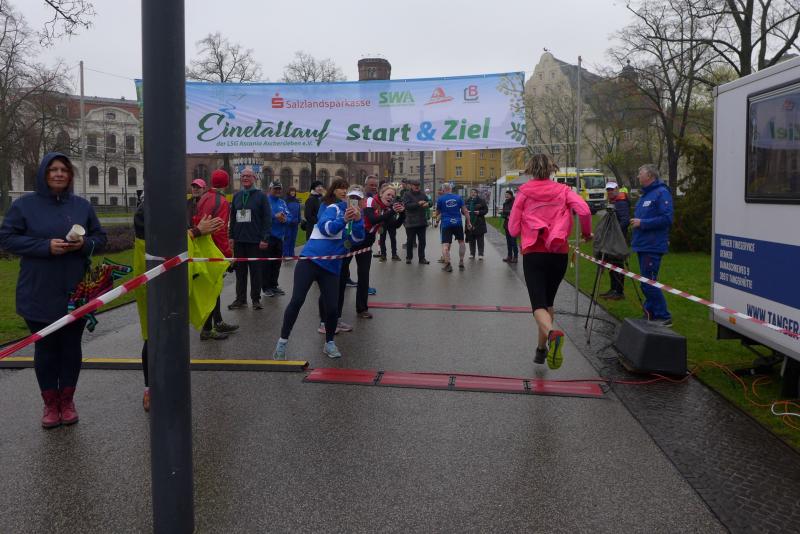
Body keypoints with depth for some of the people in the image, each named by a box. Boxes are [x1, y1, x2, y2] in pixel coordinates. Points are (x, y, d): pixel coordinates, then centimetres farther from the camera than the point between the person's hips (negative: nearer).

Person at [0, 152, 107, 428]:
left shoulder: (82, 205, 6)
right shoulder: (24, 204, -2)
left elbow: (100, 237, 12)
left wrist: (85, 243, -11)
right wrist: (45, 246, -17)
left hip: (75, 291, 2)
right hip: (40, 294, -2)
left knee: (71, 346, 10)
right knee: (45, 348, 7)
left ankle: (67, 400, 25)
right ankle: (50, 403, 21)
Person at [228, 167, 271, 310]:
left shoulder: (261, 196, -2)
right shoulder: (237, 196, 12)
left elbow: (267, 218, -7)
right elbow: (233, 217, 14)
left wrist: (265, 238, -13)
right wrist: (231, 236, 6)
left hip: (255, 241, -4)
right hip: (239, 240, 4)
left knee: (256, 271, 3)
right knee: (240, 270, 8)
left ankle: (256, 299, 12)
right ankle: (241, 299, 15)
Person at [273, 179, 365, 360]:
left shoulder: (349, 210, 15)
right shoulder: (333, 208, -2)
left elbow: (357, 239, 1)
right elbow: (325, 228, -21)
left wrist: (357, 220, -16)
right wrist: (344, 220, -36)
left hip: (331, 267, 5)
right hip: (310, 260, -5)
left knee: (332, 308, -4)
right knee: (297, 300, -11)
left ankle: (329, 343, 20)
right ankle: (282, 342, 3)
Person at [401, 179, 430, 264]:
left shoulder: (422, 194, 11)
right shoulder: (407, 195, -5)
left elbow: (429, 202, 14)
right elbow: (406, 205, -18)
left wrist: (427, 203, -10)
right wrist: (418, 204, -25)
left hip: (422, 221, 4)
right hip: (411, 222, -4)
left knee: (422, 241, 7)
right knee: (410, 241, 7)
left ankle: (422, 258, 14)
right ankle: (409, 257, 20)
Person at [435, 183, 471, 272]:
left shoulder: (440, 199, 0)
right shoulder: (458, 198, 6)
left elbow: (437, 213, 10)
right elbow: (465, 211, 4)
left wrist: (439, 216, 32)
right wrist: (469, 222, 9)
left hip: (446, 224, -3)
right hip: (458, 223, 3)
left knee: (445, 244, -4)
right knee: (461, 242, 19)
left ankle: (447, 264, -14)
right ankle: (461, 263, 20)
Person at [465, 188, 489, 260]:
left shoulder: (481, 201, 0)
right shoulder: (467, 201, 9)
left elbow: (486, 210, 0)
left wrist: (480, 212, -16)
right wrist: (466, 212, -8)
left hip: (479, 223, -3)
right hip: (470, 222, 3)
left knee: (480, 239, 0)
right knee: (471, 239, 7)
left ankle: (480, 254, 6)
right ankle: (472, 254, 16)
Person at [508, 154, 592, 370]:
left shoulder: (524, 192, 2)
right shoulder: (563, 190, 5)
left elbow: (513, 230, 1)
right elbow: (584, 210, -12)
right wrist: (586, 233, 6)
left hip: (533, 253, -2)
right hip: (560, 253, 2)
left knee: (539, 305, -8)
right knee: (548, 301, 20)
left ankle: (552, 333, -40)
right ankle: (542, 348, 24)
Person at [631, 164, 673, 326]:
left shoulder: (661, 193, -12)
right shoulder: (644, 194, 18)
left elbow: (667, 218, -21)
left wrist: (642, 223, -19)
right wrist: (635, 222, 11)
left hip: (653, 247, -10)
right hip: (642, 245, 10)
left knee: (649, 283, -11)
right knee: (646, 282, 14)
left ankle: (664, 317, -3)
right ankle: (650, 314, 23)